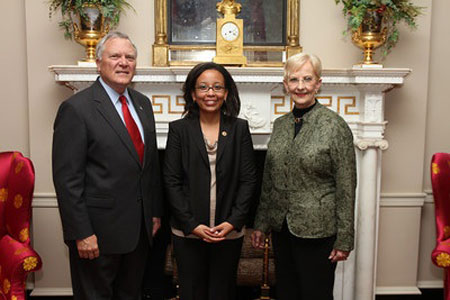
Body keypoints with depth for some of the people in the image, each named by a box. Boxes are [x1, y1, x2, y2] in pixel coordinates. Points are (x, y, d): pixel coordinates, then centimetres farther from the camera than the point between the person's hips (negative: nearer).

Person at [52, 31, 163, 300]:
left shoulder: (143, 104, 9)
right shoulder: (76, 108, -13)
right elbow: (67, 179, -16)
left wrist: (156, 212, 12)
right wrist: (81, 233, -17)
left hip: (140, 228, 7)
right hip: (99, 230, -6)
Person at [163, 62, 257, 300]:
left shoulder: (239, 128, 3)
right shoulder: (179, 129, 0)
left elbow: (248, 179, 1)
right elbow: (171, 181, -3)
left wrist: (233, 221, -9)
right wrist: (192, 225, -10)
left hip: (229, 232, 1)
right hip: (188, 233, -1)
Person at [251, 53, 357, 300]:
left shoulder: (335, 125, -11)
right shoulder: (280, 124, 6)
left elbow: (346, 187, -11)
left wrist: (344, 239, -11)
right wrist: (261, 223, 12)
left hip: (317, 231, -5)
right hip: (281, 227, 6)